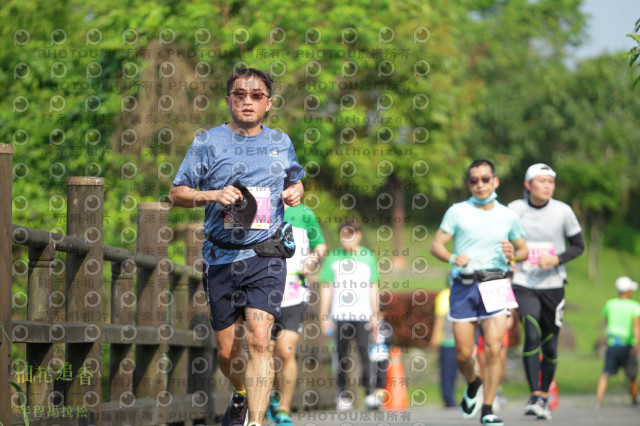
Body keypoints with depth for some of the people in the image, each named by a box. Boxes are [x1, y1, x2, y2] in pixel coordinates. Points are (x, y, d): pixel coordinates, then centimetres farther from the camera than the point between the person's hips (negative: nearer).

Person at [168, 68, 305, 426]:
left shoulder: (281, 143, 10)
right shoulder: (208, 142, 3)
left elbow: (296, 180, 27)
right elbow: (177, 194, 4)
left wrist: (296, 192, 3)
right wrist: (214, 195, -14)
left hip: (266, 254, 0)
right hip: (221, 257, 0)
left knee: (258, 340, -19)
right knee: (227, 352, 7)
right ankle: (243, 395, 39)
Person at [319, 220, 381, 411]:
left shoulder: (368, 256, 10)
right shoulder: (333, 257, 9)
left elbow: (373, 288, 12)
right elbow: (326, 288, 9)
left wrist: (375, 315, 8)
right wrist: (324, 317, 4)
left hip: (363, 316, -1)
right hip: (339, 315, 1)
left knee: (364, 351, -12)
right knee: (341, 354, 2)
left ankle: (369, 390, -7)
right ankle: (342, 393, 9)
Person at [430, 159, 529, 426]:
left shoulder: (508, 216, 10)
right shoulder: (457, 212, 4)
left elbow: (524, 250, 18)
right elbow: (436, 245, 1)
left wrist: (512, 254, -5)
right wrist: (453, 258, -19)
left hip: (495, 286, 0)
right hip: (463, 285, 0)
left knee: (494, 349, -13)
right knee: (463, 354, 0)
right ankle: (473, 385, 34)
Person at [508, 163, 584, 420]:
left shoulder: (563, 211, -3)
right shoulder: (514, 210, -2)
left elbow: (578, 246, 5)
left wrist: (557, 259, -12)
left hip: (553, 286, 1)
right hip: (524, 285, -1)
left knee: (550, 345, 6)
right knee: (532, 335, -20)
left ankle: (544, 396, 25)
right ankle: (534, 396, -17)